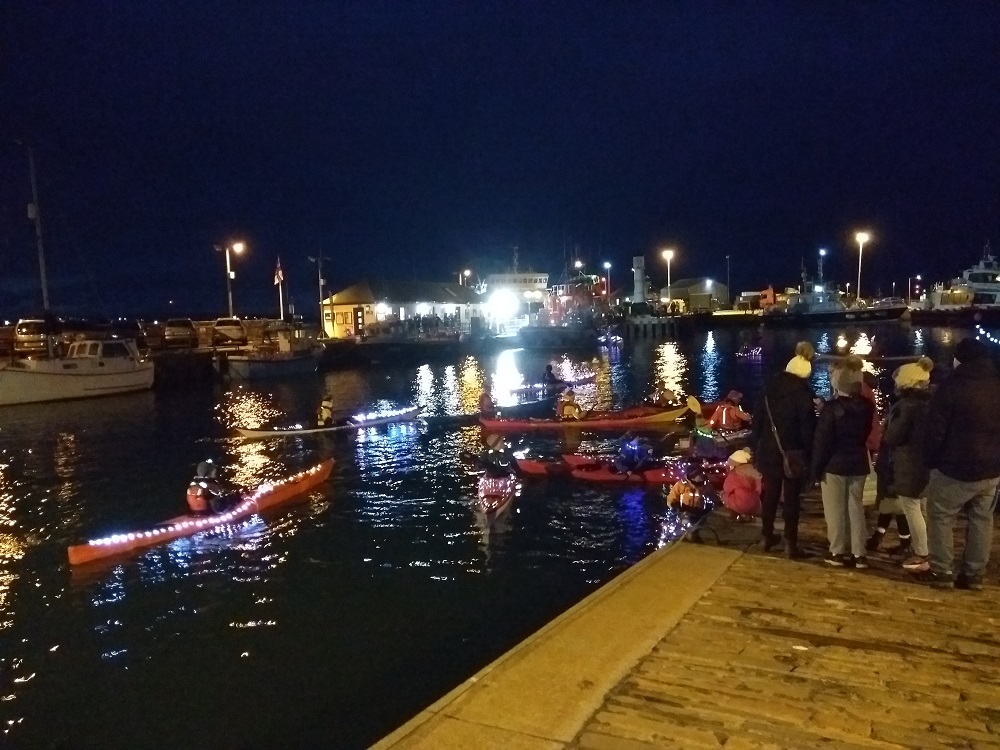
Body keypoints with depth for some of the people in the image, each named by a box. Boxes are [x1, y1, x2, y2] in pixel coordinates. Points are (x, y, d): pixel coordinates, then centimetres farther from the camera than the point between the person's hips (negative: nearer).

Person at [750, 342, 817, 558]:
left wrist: (755, 446, 13)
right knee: (791, 499, 3)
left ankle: (767, 536, 24)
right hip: (793, 453, -5)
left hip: (769, 451, 5)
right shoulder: (803, 392, -12)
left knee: (770, 495, 15)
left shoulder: (770, 387, 4)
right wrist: (810, 454, -7)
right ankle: (790, 542, 5)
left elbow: (757, 419, 7)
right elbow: (808, 427, -13)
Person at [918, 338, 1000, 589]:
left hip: (956, 468, -6)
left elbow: (934, 430, -13)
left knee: (940, 517, 6)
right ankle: (973, 574, 18)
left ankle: (941, 571, 7)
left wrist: (931, 462, -2)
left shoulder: (951, 387, -13)